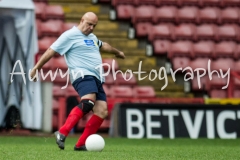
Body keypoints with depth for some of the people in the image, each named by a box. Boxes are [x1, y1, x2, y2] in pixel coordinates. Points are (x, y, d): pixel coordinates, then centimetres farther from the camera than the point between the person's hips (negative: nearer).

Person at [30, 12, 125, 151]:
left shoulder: (92, 37, 24)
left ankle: (81, 144, -3)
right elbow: (51, 51, -2)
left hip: (96, 78, 9)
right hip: (82, 75, -9)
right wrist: (36, 68, -3)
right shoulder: (70, 35, -2)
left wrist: (117, 52, 62)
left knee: (102, 111, -7)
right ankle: (62, 133, -32)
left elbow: (103, 45, 45)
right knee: (88, 101, -34)